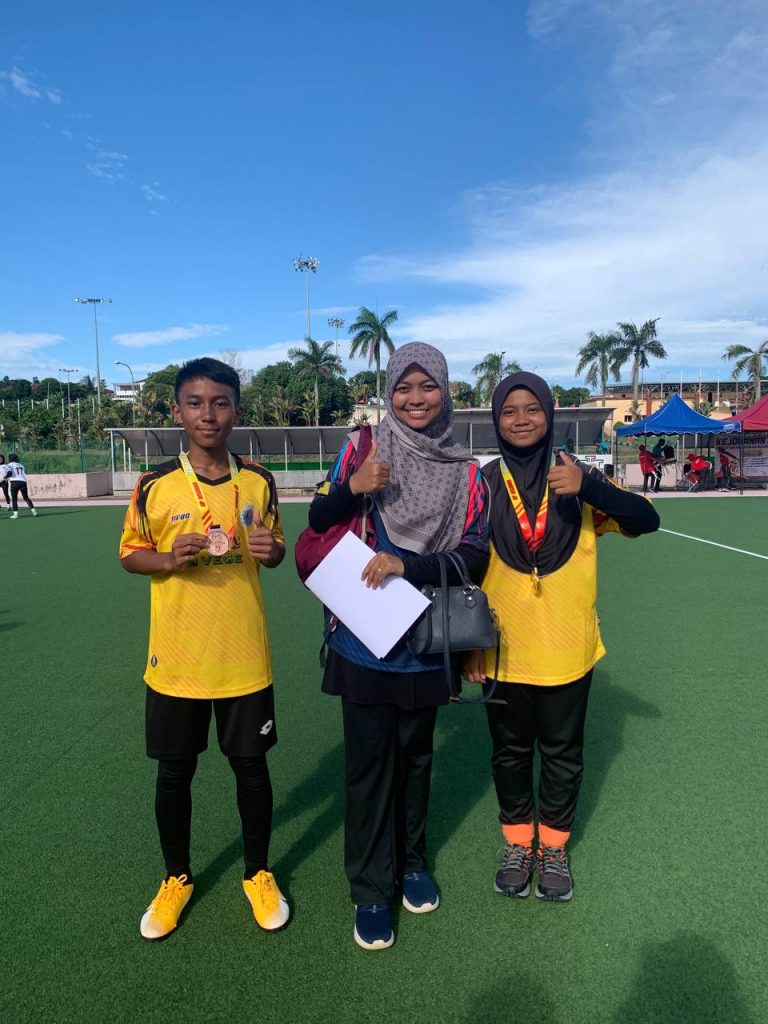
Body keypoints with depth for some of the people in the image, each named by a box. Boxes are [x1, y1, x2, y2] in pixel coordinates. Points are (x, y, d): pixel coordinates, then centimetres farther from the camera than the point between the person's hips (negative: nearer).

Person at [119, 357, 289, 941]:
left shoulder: (259, 482, -2)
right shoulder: (155, 487, -6)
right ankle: (177, 878, 40)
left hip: (244, 658, 1)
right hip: (175, 660, 0)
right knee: (174, 773, 15)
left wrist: (271, 549, -14)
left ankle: (258, 873, 38)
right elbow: (130, 555, 3)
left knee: (251, 765, 13)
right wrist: (170, 559, -17)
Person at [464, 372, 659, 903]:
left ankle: (554, 847, 37)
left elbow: (646, 520, -13)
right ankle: (517, 844, 37)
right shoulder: (484, 484, -4)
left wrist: (589, 488, -30)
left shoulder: (576, 476, -4)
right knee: (511, 752, 16)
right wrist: (470, 642, 0)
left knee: (562, 753, 15)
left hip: (566, 647, 0)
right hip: (504, 649, 0)